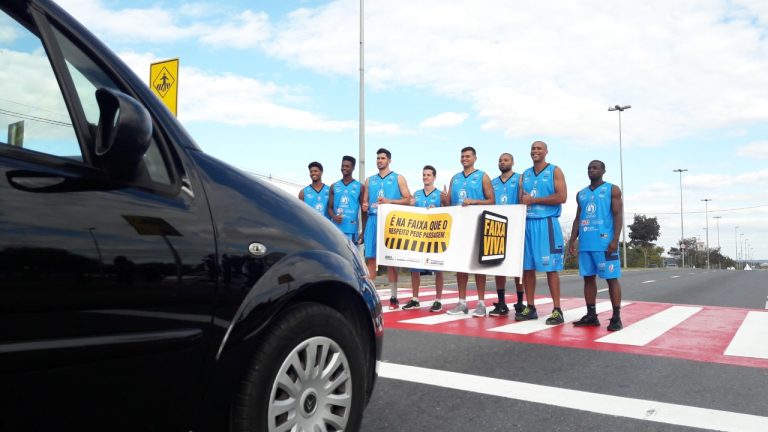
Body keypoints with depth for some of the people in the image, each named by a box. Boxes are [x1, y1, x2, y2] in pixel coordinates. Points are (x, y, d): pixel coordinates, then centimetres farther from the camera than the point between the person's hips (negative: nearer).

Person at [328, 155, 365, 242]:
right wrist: (334, 217, -10)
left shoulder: (360, 187, 7)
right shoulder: (334, 187, 14)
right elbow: (330, 207, 14)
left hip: (352, 230, -2)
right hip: (336, 229, 2)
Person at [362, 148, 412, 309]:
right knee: (370, 258, -1)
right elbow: (365, 201, 21)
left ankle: (393, 297, 6)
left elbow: (407, 199, 0)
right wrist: (365, 206, -2)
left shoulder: (398, 178, 7)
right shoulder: (370, 180, 18)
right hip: (372, 221, 3)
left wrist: (390, 201, -13)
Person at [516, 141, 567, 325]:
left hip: (546, 223, -5)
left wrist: (534, 200, -12)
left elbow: (562, 197, -12)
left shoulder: (555, 171, 0)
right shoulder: (525, 174, 17)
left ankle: (557, 310, -1)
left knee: (550, 267, -6)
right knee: (527, 267, 5)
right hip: (527, 223, 5)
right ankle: (530, 308, 12)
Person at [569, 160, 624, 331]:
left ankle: (616, 317, 0)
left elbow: (618, 215, -5)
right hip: (585, 243, 6)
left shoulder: (612, 190, 3)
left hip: (604, 242, -6)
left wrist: (615, 240, -15)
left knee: (611, 278, -4)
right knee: (588, 278, 7)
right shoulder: (581, 194, 18)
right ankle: (591, 315, 14)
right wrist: (572, 240, 9)